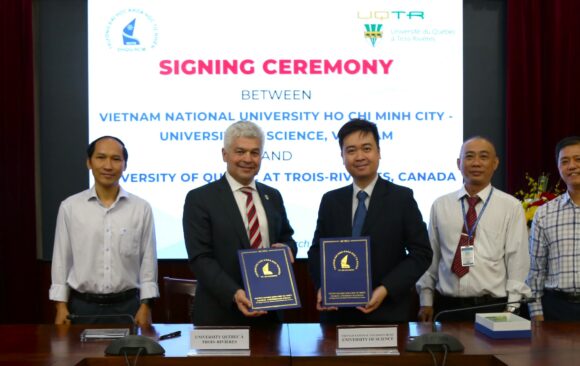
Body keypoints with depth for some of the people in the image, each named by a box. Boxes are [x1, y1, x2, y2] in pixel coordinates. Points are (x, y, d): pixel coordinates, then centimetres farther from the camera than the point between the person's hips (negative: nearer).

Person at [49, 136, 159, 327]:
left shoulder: (141, 208, -2)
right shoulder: (70, 207, -1)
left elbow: (148, 260, 0)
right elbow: (61, 259, 3)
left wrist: (145, 306, -3)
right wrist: (61, 306, -1)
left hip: (126, 307, 0)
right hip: (83, 306, 0)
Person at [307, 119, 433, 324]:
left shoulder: (402, 198, -2)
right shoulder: (330, 201, 6)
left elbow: (421, 253, -4)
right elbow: (317, 250, 10)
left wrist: (386, 289, -15)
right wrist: (322, 287, -8)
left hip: (387, 312, -2)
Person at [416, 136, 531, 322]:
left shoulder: (511, 207, -1)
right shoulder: (440, 205, 5)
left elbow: (518, 262, -3)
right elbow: (430, 257, 7)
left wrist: (511, 310, -8)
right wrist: (426, 302, 4)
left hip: (492, 307, -1)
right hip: (447, 307, 2)